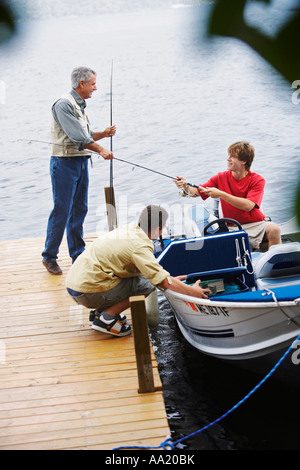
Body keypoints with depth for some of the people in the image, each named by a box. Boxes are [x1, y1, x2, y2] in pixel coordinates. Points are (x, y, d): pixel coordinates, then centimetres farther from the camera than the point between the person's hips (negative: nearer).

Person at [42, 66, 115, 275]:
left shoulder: (81, 106, 16)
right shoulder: (64, 104, -13)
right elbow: (77, 136, -21)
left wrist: (104, 133, 4)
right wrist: (101, 149, -20)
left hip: (81, 162, 9)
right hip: (65, 163, -9)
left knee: (79, 209, 12)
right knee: (61, 210, -6)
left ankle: (78, 255, 21)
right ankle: (49, 256, 6)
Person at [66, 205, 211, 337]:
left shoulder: (130, 228, 11)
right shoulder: (140, 246, -17)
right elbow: (163, 282, -18)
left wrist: (171, 279, 26)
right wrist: (192, 291, -3)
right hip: (88, 291, -9)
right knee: (147, 284, -7)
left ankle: (101, 311, 16)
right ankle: (106, 318, -4)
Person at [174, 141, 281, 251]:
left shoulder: (257, 180, -6)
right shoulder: (221, 178, 3)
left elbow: (248, 206, -22)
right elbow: (196, 192, 3)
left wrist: (221, 194, -25)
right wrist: (186, 186, -20)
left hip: (255, 224, -1)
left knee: (274, 229, -31)